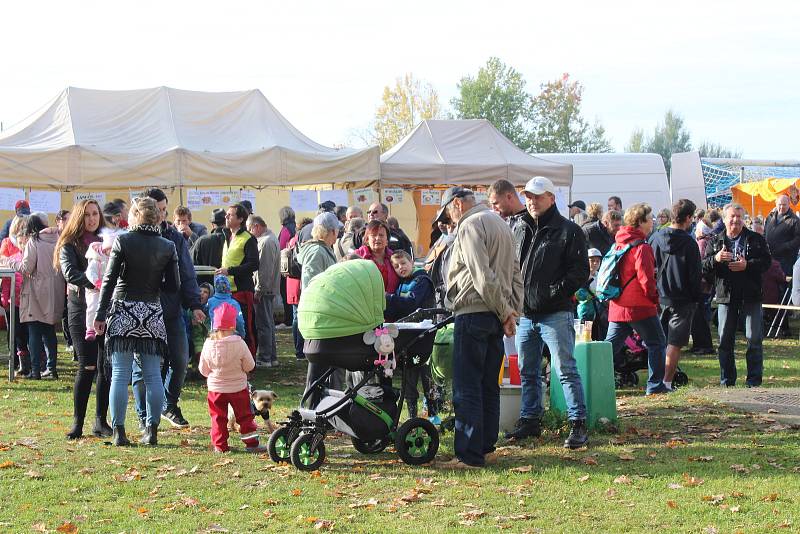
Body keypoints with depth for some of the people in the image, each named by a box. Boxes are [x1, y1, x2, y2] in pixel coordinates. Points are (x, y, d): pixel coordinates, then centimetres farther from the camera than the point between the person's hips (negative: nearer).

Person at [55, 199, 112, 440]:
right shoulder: (69, 245, 2)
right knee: (88, 366, -8)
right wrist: (95, 284, -28)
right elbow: (69, 272, -16)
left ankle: (100, 421, 10)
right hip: (81, 309, -3)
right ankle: (77, 422, 1)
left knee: (107, 366, 1)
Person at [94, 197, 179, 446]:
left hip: (123, 312, -2)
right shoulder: (168, 246, 2)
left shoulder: (123, 241, -5)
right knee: (153, 375, 7)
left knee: (120, 375, 0)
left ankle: (119, 432, -1)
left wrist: (100, 314, -1)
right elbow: (174, 286, 2)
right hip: (152, 315, 2)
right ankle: (152, 431, 7)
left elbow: (109, 280, -6)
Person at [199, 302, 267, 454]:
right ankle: (251, 443, 12)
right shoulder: (239, 343, -16)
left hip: (215, 388, 1)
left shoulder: (208, 344, -10)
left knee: (218, 418, 10)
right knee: (245, 416, 9)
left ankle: (220, 445, 9)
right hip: (238, 387, -1)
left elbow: (203, 370, 0)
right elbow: (249, 366, -7)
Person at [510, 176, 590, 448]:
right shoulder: (519, 229, 14)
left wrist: (554, 292, -16)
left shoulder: (568, 230, -4)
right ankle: (529, 420, 24)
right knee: (527, 372, 14)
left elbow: (581, 272, -8)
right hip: (525, 314, 6)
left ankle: (578, 424, -3)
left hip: (556, 314, -6)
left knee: (566, 369, -6)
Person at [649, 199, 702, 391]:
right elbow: (695, 275, -8)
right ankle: (667, 381, -5)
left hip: (658, 298, 5)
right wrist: (698, 299, 1)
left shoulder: (656, 238, 2)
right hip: (682, 300, -5)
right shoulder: (689, 243, -11)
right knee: (674, 344, -1)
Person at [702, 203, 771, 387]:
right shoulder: (715, 242, 9)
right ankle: (727, 380, 12)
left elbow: (766, 261, -3)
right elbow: (703, 267, 3)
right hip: (726, 296, 2)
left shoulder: (756, 239, 5)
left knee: (754, 339, -1)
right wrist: (715, 259, -16)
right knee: (725, 340, 4)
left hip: (751, 296, -2)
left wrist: (747, 265, -17)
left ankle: (754, 379, 6)